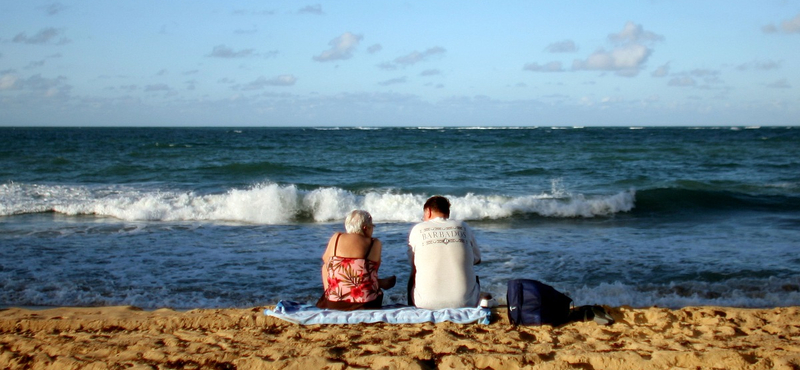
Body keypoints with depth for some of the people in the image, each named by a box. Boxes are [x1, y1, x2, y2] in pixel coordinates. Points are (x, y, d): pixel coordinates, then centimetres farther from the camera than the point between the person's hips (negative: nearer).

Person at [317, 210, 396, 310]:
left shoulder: (336, 238, 0)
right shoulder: (375, 244, -4)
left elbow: (325, 259, 15)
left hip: (333, 304, 1)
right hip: (366, 305, -1)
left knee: (326, 265, 33)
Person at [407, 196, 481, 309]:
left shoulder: (418, 229, 1)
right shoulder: (463, 227, 4)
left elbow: (413, 265, 10)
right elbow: (477, 260, 17)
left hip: (426, 303, -1)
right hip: (464, 302, 1)